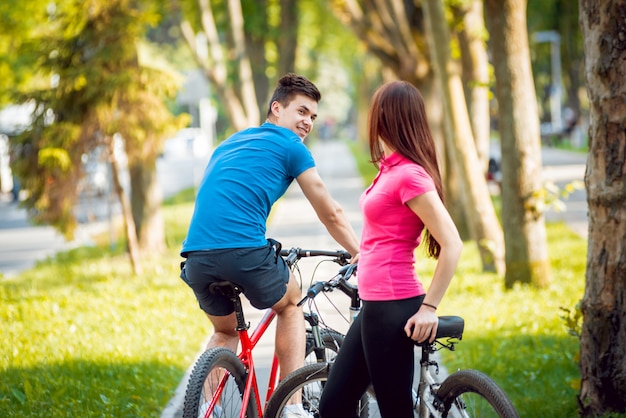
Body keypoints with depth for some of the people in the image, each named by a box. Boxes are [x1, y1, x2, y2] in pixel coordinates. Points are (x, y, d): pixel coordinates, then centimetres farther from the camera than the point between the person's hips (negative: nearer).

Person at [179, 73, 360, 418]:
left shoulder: (229, 143, 30)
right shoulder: (290, 146, 10)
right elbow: (331, 215, 15)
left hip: (197, 257, 6)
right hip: (243, 250, -6)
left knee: (225, 331, 30)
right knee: (290, 305, 24)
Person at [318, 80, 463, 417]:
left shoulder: (408, 174, -17)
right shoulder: (392, 168, 11)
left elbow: (452, 245, -20)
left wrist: (429, 307, -18)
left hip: (394, 309, -10)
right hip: (375, 305, 10)